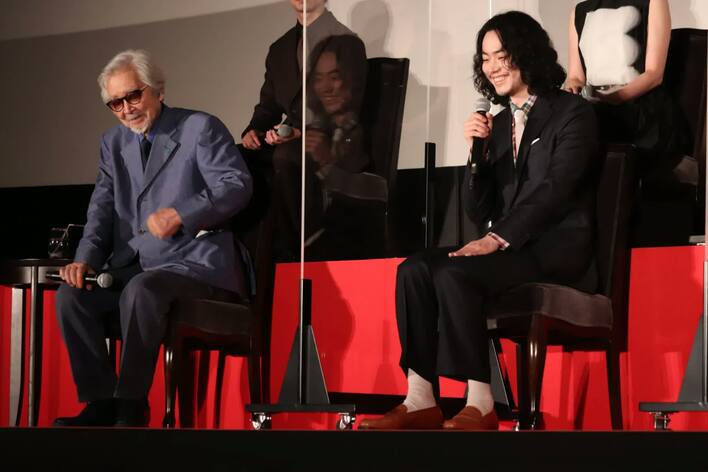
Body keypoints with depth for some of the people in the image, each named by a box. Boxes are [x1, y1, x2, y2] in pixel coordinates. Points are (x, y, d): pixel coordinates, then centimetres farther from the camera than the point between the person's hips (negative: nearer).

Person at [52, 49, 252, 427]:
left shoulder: (200, 128, 1)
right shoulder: (113, 142, 19)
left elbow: (237, 186, -10)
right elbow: (103, 207, 9)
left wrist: (180, 214, -22)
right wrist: (85, 258, -10)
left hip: (194, 265, -6)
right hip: (133, 266, 6)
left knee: (141, 290, -36)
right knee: (72, 295, -19)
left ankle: (131, 406, -26)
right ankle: (102, 401, -13)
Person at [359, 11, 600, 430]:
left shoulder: (573, 114, -2)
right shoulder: (498, 123, 18)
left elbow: (556, 188, -14)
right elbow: (480, 212, 14)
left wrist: (498, 238, -22)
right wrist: (477, 153, -2)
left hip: (559, 251, -7)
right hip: (513, 248, 7)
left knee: (454, 273, -29)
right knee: (415, 270, -16)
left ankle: (480, 405, -26)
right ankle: (421, 400, -21)